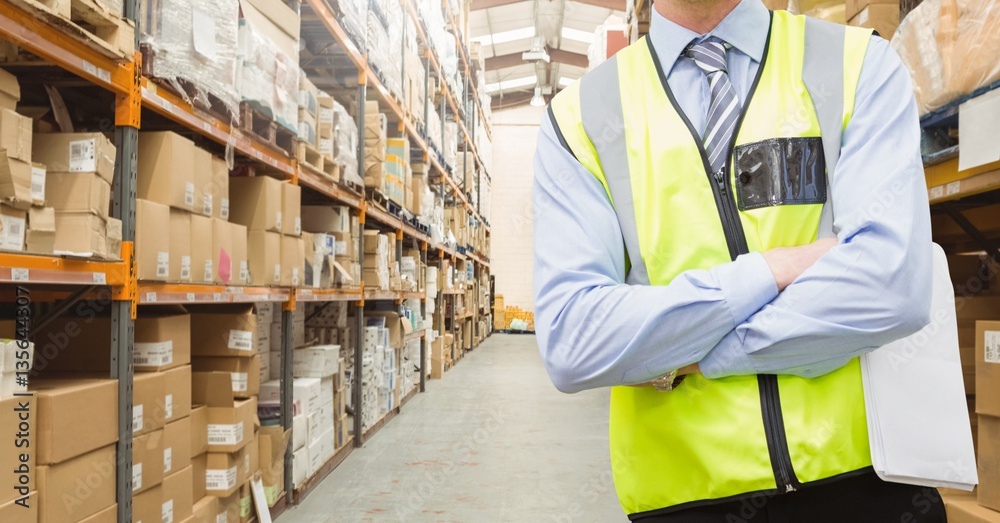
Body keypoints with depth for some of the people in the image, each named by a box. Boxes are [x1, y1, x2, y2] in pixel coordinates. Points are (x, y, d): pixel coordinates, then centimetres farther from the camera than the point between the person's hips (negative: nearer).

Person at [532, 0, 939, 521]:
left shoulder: (863, 64, -3)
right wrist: (770, 270, -16)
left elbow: (892, 287, -17)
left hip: (860, 475, 1)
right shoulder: (577, 117, -4)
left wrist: (681, 358, -13)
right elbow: (570, 344, -15)